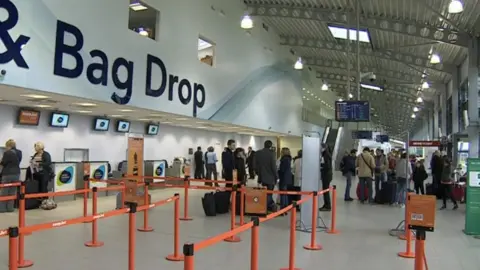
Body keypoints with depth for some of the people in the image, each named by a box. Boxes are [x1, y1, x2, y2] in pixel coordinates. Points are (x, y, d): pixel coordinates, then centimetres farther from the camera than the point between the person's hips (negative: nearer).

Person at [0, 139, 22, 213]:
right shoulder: (19, 153, 6)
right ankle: (10, 208, 10)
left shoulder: (7, 153, -14)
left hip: (7, 174, -6)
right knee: (12, 192, 9)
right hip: (16, 174, 6)